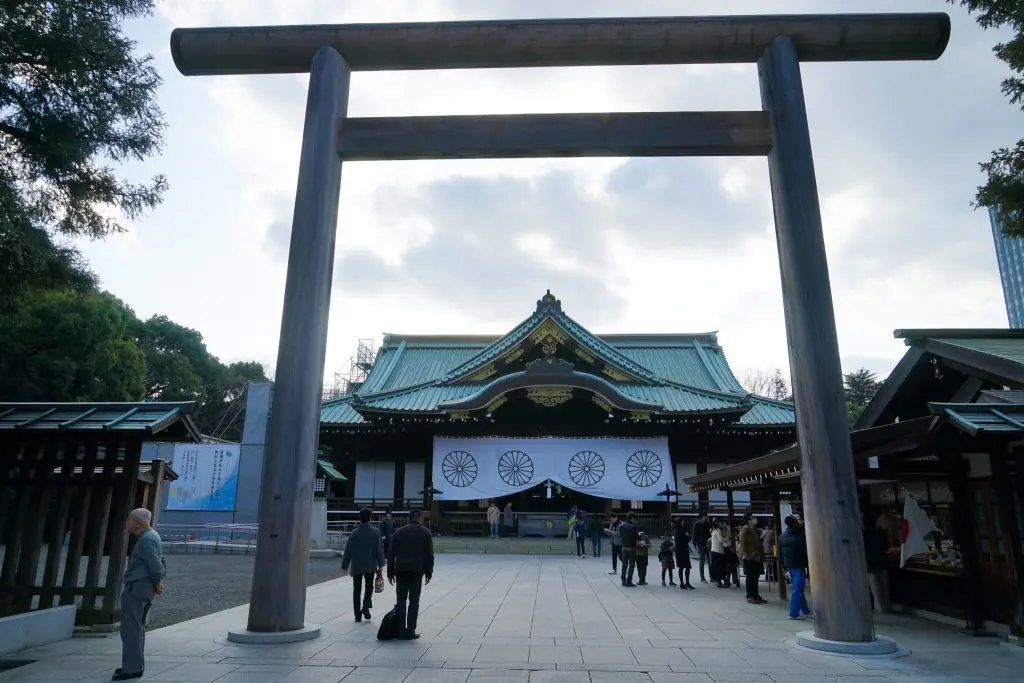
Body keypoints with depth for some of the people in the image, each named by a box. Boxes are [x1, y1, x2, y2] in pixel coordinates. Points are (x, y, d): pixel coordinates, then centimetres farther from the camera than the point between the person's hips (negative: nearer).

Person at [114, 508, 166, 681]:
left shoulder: (146, 539, -17)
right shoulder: (152, 536, 16)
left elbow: (155, 564, -21)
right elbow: (161, 562, 20)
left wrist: (157, 583, -9)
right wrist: (160, 581, 12)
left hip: (136, 588, -11)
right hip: (144, 588, 11)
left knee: (130, 629, -4)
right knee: (137, 628, 18)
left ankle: (132, 668, 0)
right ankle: (136, 665, 27)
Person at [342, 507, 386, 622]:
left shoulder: (354, 533, -2)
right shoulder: (375, 533, -5)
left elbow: (348, 550, 2)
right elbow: (380, 549, -6)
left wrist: (345, 565, 12)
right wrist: (380, 564, -1)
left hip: (356, 566, 1)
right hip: (370, 566, -1)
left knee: (356, 590, 10)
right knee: (369, 586, 16)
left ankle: (358, 615, 10)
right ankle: (366, 607, -4)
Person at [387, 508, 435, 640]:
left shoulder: (399, 532, 8)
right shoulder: (425, 533, 4)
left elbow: (391, 554, 7)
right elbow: (429, 555, 1)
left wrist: (390, 572, 12)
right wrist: (428, 572, 6)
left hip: (400, 570, 2)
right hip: (417, 571, -2)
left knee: (401, 600, 7)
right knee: (414, 601, 4)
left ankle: (400, 631, 6)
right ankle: (410, 631, 2)